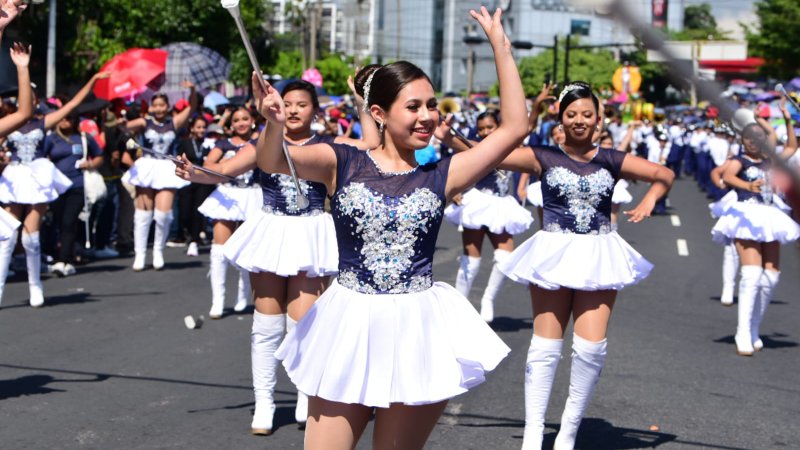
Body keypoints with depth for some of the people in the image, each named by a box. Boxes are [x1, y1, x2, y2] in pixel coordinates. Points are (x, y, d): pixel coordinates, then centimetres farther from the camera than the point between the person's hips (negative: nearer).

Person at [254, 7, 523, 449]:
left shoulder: (441, 175, 2)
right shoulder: (342, 164, 0)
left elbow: (515, 127, -1)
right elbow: (272, 162, -15)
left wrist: (500, 47, -2)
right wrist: (274, 124, -38)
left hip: (417, 333, 0)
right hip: (349, 329, 0)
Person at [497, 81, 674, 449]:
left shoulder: (611, 161, 4)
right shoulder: (544, 157, -1)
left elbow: (665, 175, 13)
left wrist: (648, 202, -2)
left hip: (599, 257, 2)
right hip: (553, 254, -1)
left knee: (592, 347, -5)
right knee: (546, 346, 0)